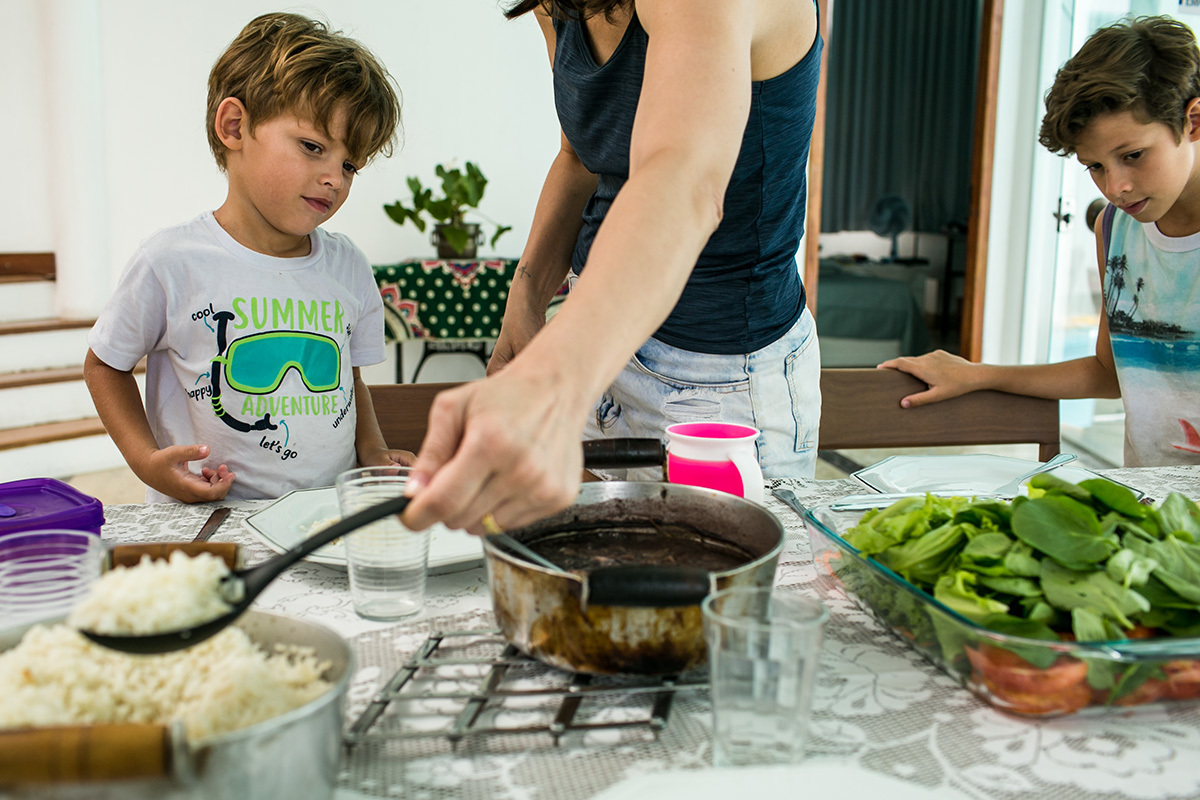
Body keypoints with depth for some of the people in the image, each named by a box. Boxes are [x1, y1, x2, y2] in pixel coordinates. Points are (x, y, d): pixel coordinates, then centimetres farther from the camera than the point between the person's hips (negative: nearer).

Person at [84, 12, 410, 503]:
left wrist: (372, 451, 5)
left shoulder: (348, 267, 7)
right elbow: (103, 365, 8)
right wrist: (146, 461, -6)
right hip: (207, 523, -5)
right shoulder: (172, 263, -6)